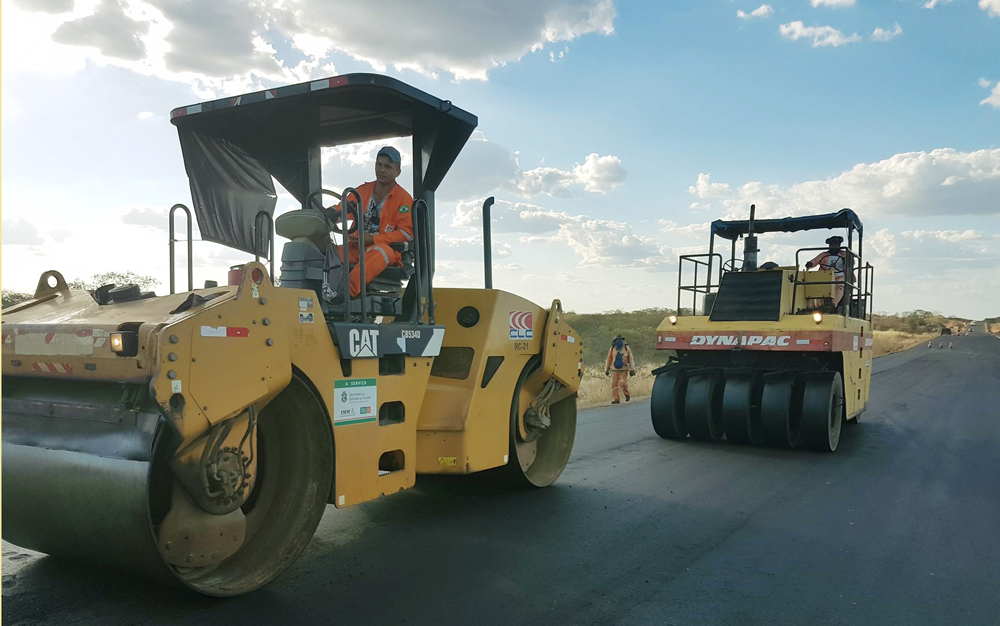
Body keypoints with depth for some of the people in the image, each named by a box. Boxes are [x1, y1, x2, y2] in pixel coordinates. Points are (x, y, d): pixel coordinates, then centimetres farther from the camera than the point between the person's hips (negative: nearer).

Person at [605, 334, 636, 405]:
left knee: (622, 384, -13)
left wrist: (632, 370, -6)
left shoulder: (627, 348, 0)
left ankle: (627, 394, 15)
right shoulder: (612, 349, 4)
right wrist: (606, 369, 14)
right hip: (614, 370, 2)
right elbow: (609, 360, 12)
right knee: (614, 385, 0)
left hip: (623, 370, -2)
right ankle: (616, 399, 8)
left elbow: (631, 359, 1)